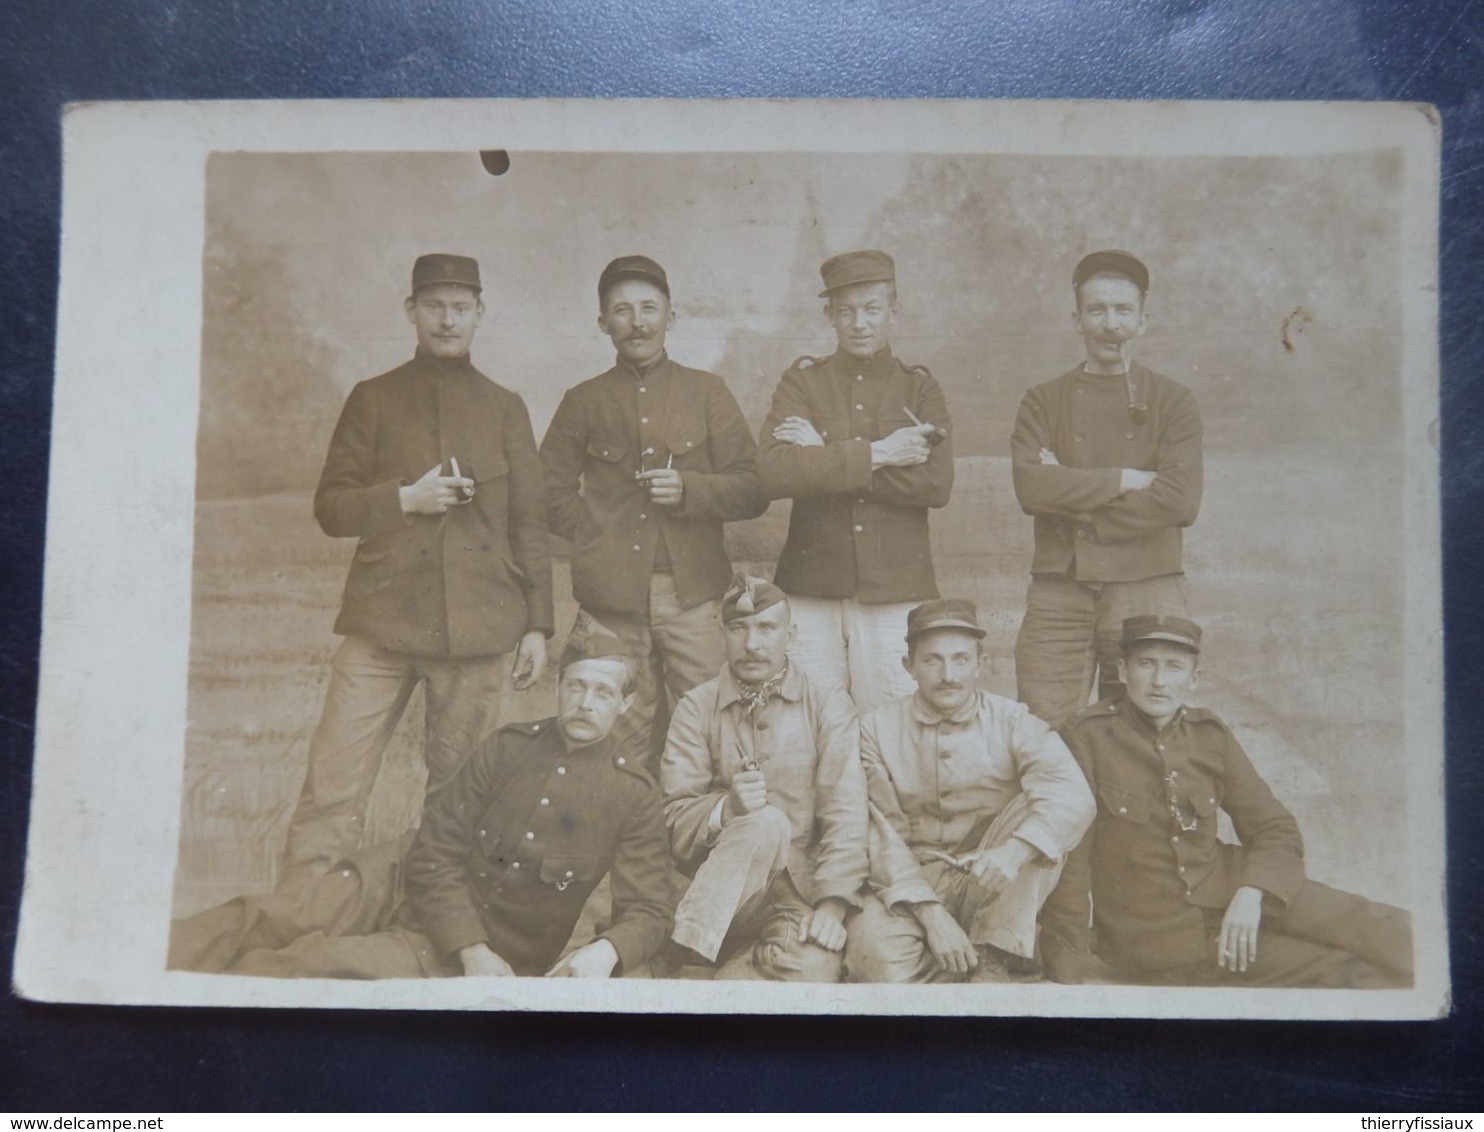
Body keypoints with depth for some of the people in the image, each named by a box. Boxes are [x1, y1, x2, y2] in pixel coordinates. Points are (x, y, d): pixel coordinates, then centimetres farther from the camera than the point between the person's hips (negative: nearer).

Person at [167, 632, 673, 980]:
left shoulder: (634, 794, -9)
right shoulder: (510, 746, -5)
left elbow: (649, 908, -7)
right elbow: (435, 852, -7)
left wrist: (606, 951, -30)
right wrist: (473, 949, -19)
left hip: (496, 946, -3)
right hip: (408, 881, 3)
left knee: (322, 961, -23)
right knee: (284, 921, -20)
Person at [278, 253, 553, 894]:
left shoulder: (504, 408, 12)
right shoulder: (372, 400, 11)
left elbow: (530, 525, 11)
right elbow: (330, 508, 8)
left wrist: (537, 625, 6)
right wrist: (404, 499, -10)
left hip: (477, 630, 1)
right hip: (381, 624, 0)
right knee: (332, 789, -5)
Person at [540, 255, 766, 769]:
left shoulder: (707, 392, 11)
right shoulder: (583, 402, 12)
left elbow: (754, 490, 7)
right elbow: (551, 492, 15)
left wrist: (690, 490, -10)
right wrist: (600, 538, 2)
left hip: (692, 596, 0)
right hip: (610, 600, 1)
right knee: (622, 740, 4)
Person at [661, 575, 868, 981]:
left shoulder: (827, 702, 6)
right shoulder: (696, 707, 8)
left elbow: (845, 810, -5)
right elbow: (675, 818, -1)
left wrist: (834, 903, -18)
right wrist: (726, 809, -23)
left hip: (800, 886, -1)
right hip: (721, 890, 1)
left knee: (811, 969, -33)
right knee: (768, 823, -32)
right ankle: (683, 954, -31)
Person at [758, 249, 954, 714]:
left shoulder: (919, 387, 9)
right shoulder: (802, 380, 8)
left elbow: (937, 484, -8)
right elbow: (774, 472, -11)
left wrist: (824, 458, -10)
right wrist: (875, 454, -14)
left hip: (896, 592, 0)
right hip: (811, 591, 0)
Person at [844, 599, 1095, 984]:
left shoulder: (1011, 722, 0)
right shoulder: (877, 729, 0)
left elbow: (1075, 796, -18)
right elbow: (881, 836, -8)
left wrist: (1014, 850, -37)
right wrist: (930, 913, -21)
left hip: (998, 891, 1)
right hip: (911, 885, -1)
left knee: (1038, 814, -24)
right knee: (876, 956, -32)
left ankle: (994, 962, -20)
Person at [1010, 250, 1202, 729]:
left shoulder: (1172, 401, 8)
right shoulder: (1043, 402, 10)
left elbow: (1181, 502, -7)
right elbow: (1031, 487, -9)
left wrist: (1073, 494, -7)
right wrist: (1126, 479, -9)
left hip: (1146, 589, 0)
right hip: (1058, 596, 0)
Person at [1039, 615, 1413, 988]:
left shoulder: (1211, 735, 2)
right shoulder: (1088, 735, -13)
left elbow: (1276, 829, 4)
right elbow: (1068, 854, -13)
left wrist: (1251, 894, -16)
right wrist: (1069, 963, -12)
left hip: (1226, 886, 5)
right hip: (1152, 929, -5)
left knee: (1397, 937, -8)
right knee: (1336, 970, -16)